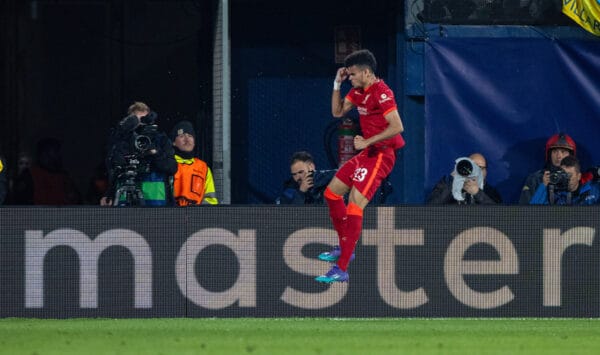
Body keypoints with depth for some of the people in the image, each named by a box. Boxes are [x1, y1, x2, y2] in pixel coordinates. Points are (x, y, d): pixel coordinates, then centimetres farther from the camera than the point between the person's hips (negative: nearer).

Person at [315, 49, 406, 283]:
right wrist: (337, 84, 8)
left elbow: (397, 126, -25)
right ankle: (344, 247, 32)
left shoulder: (381, 93, -19)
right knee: (332, 193, 19)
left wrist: (367, 141, -22)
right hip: (366, 153, 11)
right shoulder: (358, 91, 10)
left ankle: (341, 269, -19)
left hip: (381, 155, -11)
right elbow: (338, 112, 20)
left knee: (355, 206, -18)